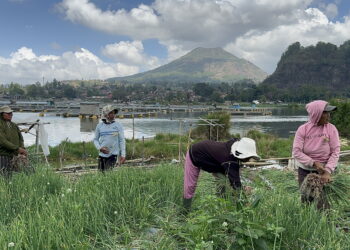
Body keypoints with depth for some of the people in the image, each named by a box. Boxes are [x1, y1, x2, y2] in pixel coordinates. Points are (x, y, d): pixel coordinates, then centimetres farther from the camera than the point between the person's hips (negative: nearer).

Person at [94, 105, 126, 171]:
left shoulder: (118, 125, 0)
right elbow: (95, 139, 12)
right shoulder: (99, 126, 5)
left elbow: (122, 140, 1)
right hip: (102, 155, 2)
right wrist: (100, 148, -7)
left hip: (113, 154, -2)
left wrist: (123, 155, -5)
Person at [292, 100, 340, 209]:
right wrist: (314, 163, -21)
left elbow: (335, 152, -9)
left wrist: (328, 171, -19)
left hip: (324, 170, 0)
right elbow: (296, 152, -12)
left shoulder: (331, 129, -7)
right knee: (306, 203, 11)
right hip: (305, 171, 1)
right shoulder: (303, 129, -8)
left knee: (323, 205, -4)